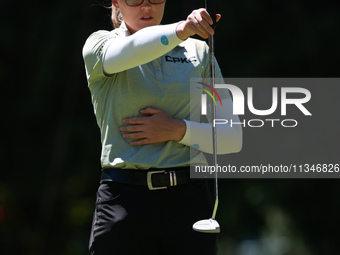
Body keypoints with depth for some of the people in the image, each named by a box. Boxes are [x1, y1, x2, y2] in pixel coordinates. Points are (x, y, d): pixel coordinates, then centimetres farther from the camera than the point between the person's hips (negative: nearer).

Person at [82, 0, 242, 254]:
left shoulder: (198, 51, 12)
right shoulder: (100, 45, 5)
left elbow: (233, 138, 9)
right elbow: (133, 49, -21)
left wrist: (178, 130, -7)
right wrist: (180, 30, -39)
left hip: (189, 202, 2)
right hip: (124, 202, -2)